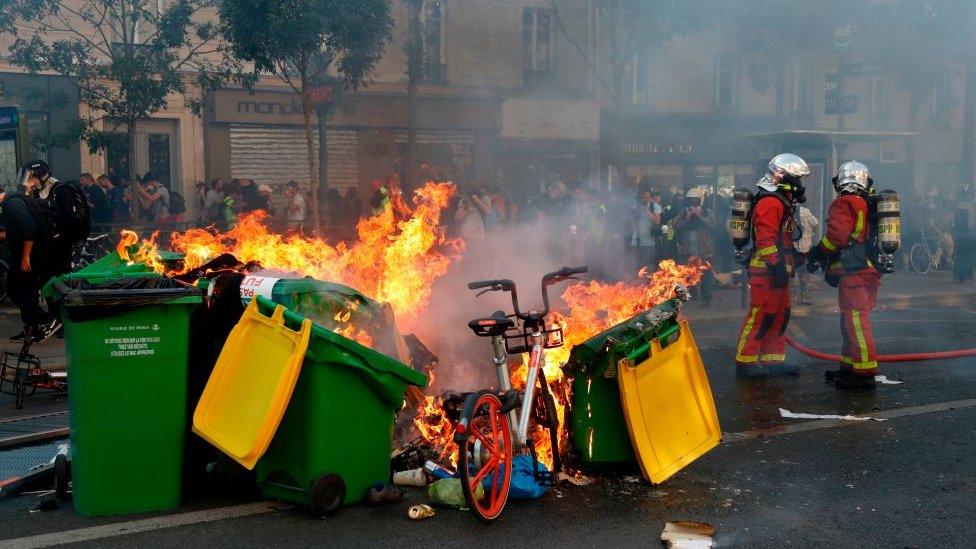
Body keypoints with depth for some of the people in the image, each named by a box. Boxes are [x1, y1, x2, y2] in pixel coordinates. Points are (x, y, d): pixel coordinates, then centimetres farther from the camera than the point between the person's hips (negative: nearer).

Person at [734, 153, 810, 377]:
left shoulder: (782, 201, 20)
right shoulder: (770, 202, -15)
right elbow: (766, 238, -23)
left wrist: (785, 267, 26)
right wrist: (777, 266, -25)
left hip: (778, 270, 11)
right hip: (766, 269, -11)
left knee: (780, 315, 14)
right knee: (760, 316, -8)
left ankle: (773, 360, 21)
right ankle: (745, 362, -3)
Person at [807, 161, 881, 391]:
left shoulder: (844, 203, -8)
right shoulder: (871, 205, 19)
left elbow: (837, 235, -20)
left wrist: (818, 254, -4)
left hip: (854, 273, -9)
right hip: (871, 271, 9)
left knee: (856, 322, -8)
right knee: (853, 322, 17)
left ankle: (864, 374, -9)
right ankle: (850, 367, 24)